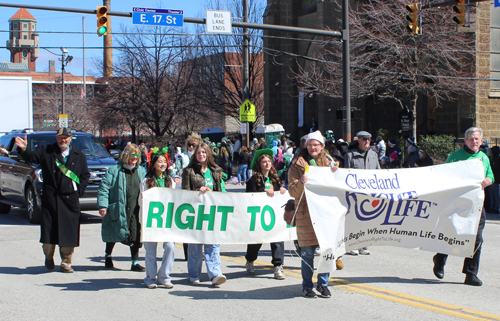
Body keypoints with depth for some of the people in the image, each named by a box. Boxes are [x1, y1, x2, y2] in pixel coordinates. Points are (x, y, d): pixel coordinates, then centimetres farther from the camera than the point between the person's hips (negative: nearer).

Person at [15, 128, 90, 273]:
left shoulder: (79, 156, 11)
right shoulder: (46, 152, 7)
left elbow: (85, 175, 14)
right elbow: (31, 157, -5)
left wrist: (79, 191, 3)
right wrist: (24, 149, -26)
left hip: (70, 200, 1)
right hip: (50, 199, -1)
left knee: (69, 233, 0)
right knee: (49, 232, -1)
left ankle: (66, 263, 10)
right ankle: (49, 256, 24)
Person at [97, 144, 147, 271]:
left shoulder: (141, 171, 12)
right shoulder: (115, 170, -3)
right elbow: (104, 188, -5)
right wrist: (102, 205, -12)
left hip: (135, 209, 3)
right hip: (118, 209, -3)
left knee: (136, 235, -3)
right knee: (113, 233, 11)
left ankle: (135, 262, 3)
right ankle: (108, 255, 33)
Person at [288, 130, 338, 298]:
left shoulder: (328, 162, 14)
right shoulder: (298, 164, 3)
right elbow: (292, 191, -3)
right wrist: (301, 183, -22)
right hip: (306, 213, -3)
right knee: (307, 253, -1)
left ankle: (323, 284, 17)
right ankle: (307, 286, 9)